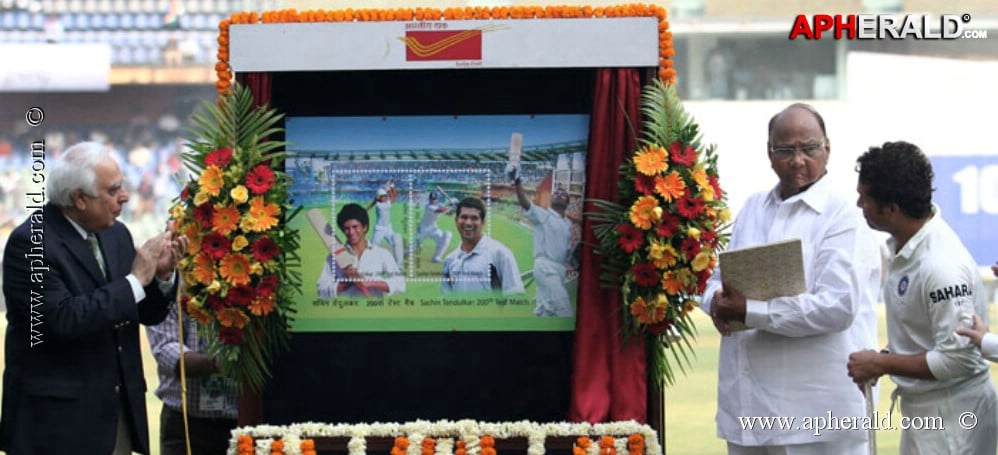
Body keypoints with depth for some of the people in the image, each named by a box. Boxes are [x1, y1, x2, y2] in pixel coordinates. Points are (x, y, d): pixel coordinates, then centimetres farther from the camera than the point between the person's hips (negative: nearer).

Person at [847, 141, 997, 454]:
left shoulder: (942, 266, -26)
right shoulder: (904, 246, 2)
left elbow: (958, 359, -25)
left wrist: (881, 364, -17)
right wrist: (884, 360, 0)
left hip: (952, 417, -9)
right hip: (922, 406, 9)